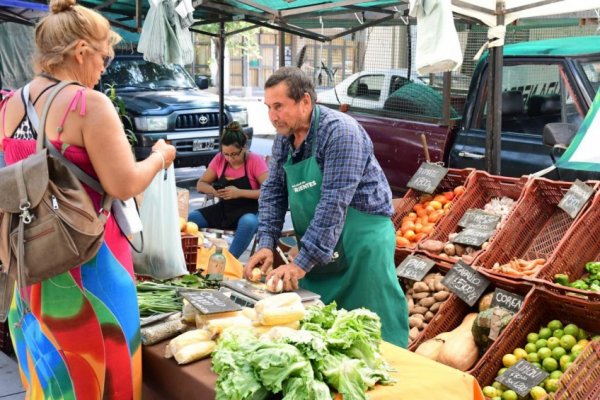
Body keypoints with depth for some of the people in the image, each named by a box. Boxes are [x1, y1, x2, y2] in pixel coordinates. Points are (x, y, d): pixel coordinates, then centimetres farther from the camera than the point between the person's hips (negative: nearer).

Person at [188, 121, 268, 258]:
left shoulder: (255, 161, -9)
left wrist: (239, 192, -25)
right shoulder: (219, 159, 2)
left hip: (248, 211, -4)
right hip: (223, 209, 5)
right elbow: (200, 184, 9)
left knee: (248, 222, -41)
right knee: (188, 219, -19)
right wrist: (214, 190, -14)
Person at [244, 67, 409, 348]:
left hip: (361, 241, -7)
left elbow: (334, 203, -27)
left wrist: (302, 263, -28)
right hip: (315, 249, 8)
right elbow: (273, 192, 7)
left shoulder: (340, 132, -21)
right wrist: (266, 244, -7)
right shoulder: (283, 138, 3)